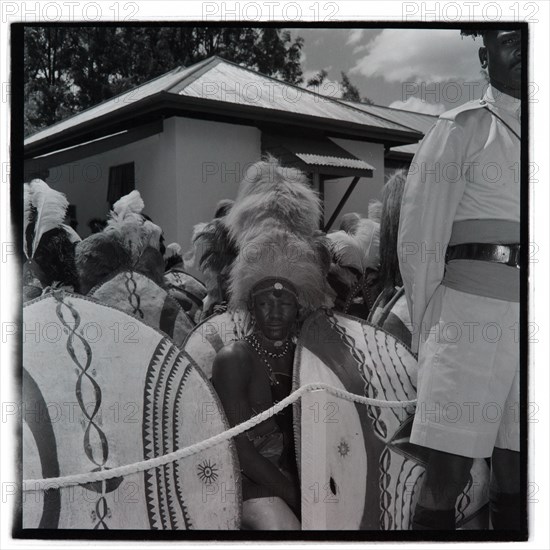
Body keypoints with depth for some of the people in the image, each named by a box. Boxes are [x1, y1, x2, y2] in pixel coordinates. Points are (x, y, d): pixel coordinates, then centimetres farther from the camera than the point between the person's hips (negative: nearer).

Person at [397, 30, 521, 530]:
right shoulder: (461, 129, 3)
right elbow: (418, 240, 0)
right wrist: (426, 331, -1)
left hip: (521, 314, 4)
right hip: (472, 310, -4)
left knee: (513, 474, 10)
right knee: (447, 474, -3)